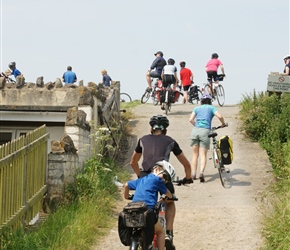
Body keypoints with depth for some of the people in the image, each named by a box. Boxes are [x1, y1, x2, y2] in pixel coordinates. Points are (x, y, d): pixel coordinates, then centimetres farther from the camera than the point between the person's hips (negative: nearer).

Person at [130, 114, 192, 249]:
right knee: (169, 203, 25)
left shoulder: (143, 139, 26)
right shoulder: (170, 141, 22)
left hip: (145, 176, 1)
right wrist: (188, 178, 46)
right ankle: (168, 234, 10)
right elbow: (186, 164, 29)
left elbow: (133, 162, 37)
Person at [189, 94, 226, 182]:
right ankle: (201, 172, -24)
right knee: (203, 154, -3)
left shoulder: (197, 108, 18)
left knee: (195, 154, 12)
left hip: (195, 131, 2)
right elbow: (219, 116, -3)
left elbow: (191, 119, 6)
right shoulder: (212, 108, 12)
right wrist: (223, 124, 14)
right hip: (205, 131, -2)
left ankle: (193, 174, 9)